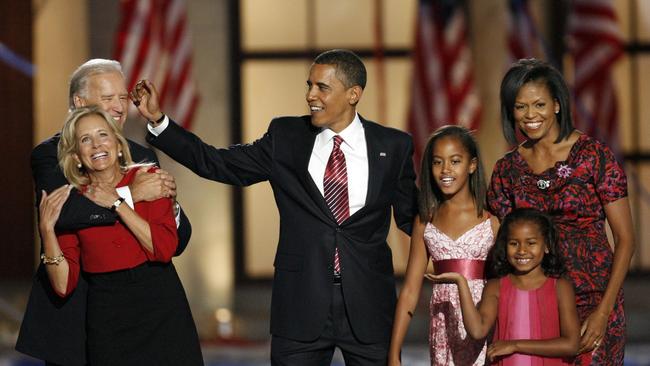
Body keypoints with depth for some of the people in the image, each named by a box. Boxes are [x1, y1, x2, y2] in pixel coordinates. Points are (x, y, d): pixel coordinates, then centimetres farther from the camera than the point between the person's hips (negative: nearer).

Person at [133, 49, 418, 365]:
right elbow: (215, 163, 4)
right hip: (301, 305, 1)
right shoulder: (285, 137, 4)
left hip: (369, 305, 0)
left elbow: (410, 216, 10)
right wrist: (157, 120, -2)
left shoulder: (392, 146, 2)